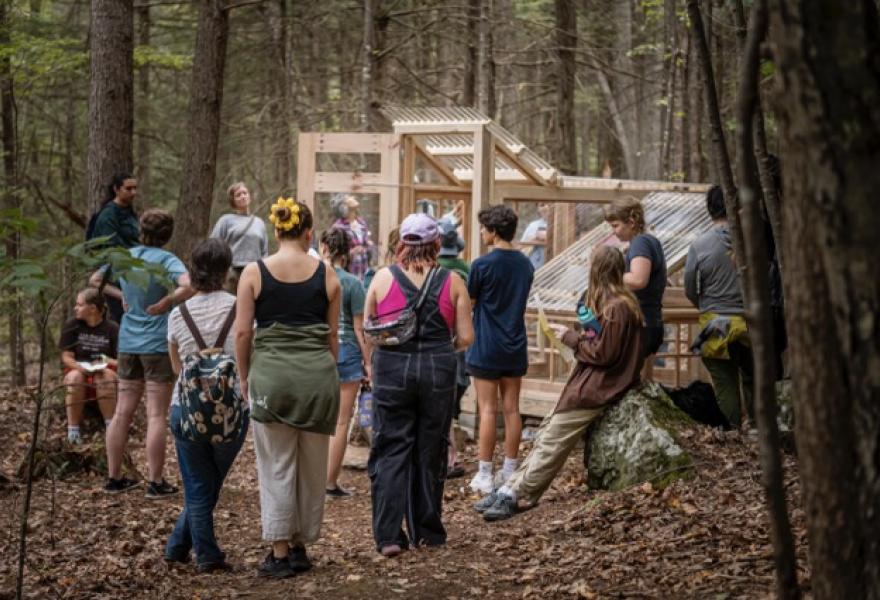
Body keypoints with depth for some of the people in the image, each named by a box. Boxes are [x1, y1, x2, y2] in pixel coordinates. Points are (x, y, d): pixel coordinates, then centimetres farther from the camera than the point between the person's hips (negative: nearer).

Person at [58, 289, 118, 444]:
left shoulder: (112, 329, -3)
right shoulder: (71, 326, 0)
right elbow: (66, 357, -3)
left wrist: (107, 363, -25)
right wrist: (82, 368, -21)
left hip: (102, 371, -1)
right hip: (78, 370, 1)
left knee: (106, 376, -36)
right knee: (74, 377, -34)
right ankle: (73, 430, -31)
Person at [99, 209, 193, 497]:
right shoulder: (166, 260, -13)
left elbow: (96, 279, 19)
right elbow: (187, 287, -30)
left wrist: (122, 296, 11)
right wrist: (167, 301, -16)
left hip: (128, 343, 5)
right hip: (158, 343, -5)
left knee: (122, 412, 11)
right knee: (157, 416, -1)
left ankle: (114, 477, 17)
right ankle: (156, 482, 1)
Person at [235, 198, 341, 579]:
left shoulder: (254, 272, -2)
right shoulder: (326, 274, 3)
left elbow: (242, 332, -2)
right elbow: (333, 335, 9)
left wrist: (244, 376, 10)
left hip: (271, 372, -2)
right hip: (318, 372, 2)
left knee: (277, 465, 3)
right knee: (313, 465, 12)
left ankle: (280, 553, 3)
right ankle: (300, 546, 20)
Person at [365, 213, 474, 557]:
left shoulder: (383, 278, 0)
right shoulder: (452, 282, 1)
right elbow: (465, 338, 1)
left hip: (392, 366, -1)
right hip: (438, 369, 1)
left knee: (390, 451, 3)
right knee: (430, 451, 12)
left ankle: (388, 535, -5)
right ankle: (426, 533, 19)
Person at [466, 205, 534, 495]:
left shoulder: (482, 265, -14)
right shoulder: (525, 264, 5)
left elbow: (468, 301, -4)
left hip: (486, 348, -5)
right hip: (516, 347, 5)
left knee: (488, 410, -2)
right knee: (512, 409, 8)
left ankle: (485, 475, 1)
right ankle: (510, 471, 13)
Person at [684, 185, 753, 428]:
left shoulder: (699, 246, -10)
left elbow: (690, 290, -1)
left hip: (717, 326, -1)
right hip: (750, 322, 1)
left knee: (725, 386, 7)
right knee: (752, 382, 14)